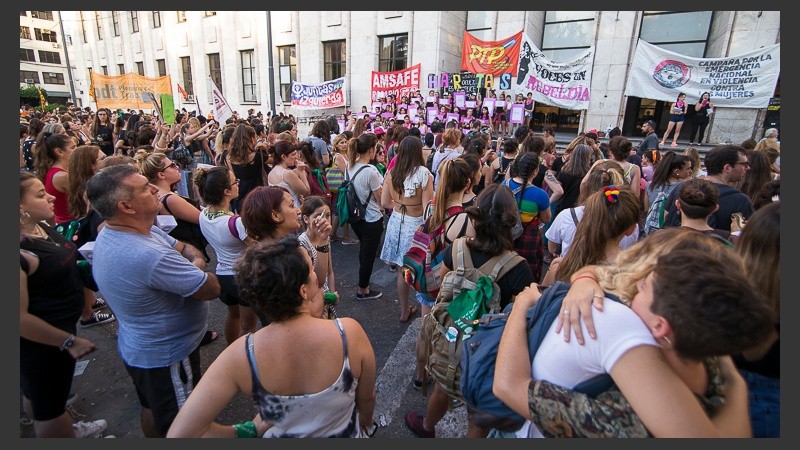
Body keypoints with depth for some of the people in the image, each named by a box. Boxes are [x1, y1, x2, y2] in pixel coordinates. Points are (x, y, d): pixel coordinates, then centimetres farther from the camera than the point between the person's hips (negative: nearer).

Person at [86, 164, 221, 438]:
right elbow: (212, 288, -26)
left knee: (153, 409, 32)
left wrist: (194, 262, -20)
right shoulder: (150, 257, -37)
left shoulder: (111, 233, -5)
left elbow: (187, 249, 1)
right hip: (167, 356, -9)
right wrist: (197, 267, -6)